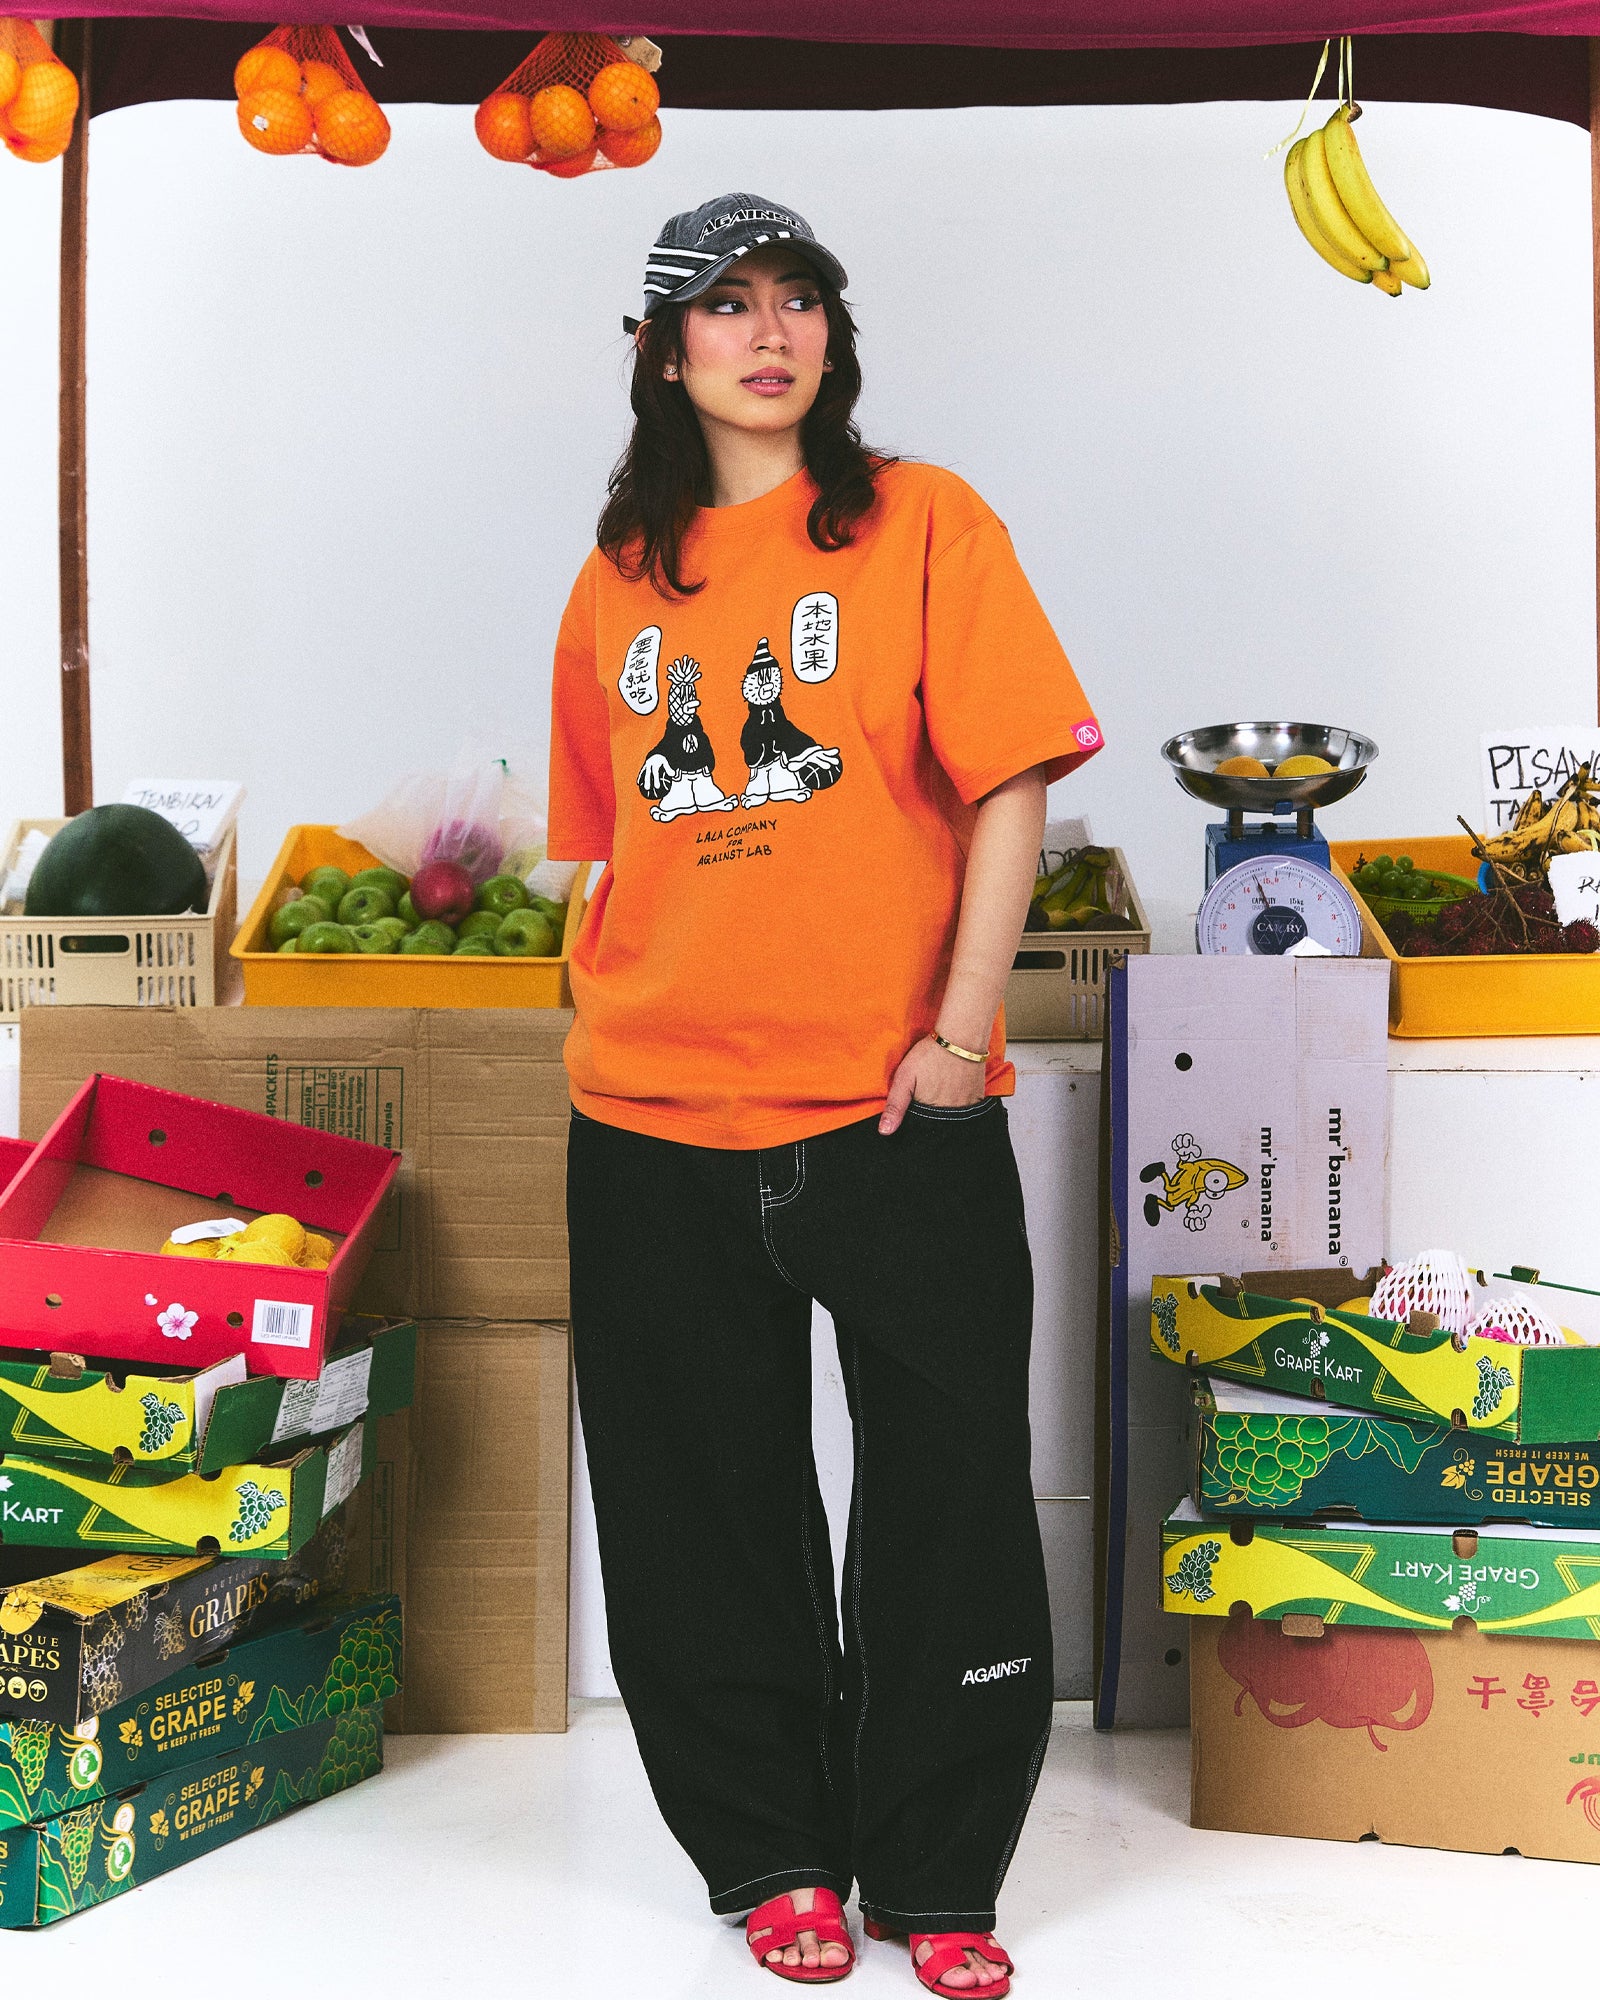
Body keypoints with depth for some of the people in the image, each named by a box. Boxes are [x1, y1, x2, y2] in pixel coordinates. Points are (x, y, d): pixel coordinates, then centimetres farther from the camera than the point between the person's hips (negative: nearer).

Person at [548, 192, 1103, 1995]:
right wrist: (604, 1021, 8)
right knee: (707, 1510, 10)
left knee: (946, 1496, 2)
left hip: (896, 1111, -3)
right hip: (655, 1117, 4)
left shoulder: (921, 524, 0)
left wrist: (961, 1032, -12)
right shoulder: (620, 578, 11)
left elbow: (1008, 789, -5)